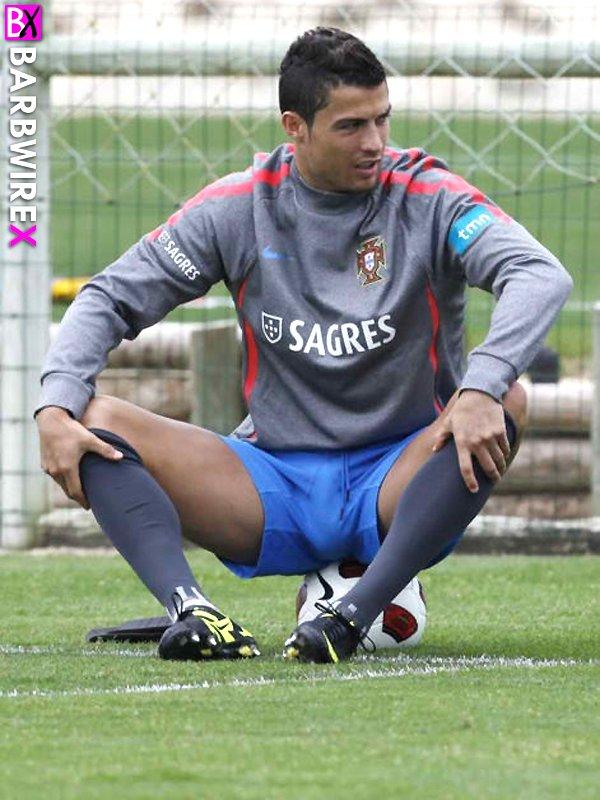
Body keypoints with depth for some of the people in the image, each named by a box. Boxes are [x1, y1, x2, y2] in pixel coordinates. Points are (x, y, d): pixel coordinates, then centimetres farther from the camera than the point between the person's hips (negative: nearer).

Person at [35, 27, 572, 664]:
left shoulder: (426, 197, -7)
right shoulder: (238, 207, 0)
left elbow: (541, 276, -22)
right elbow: (112, 297, 3)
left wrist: (481, 390, -40)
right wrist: (57, 406, -16)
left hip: (399, 480, -2)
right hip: (275, 484, 2)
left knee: (505, 403, -32)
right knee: (98, 423, -17)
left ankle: (354, 614, -42)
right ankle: (187, 607, -42)